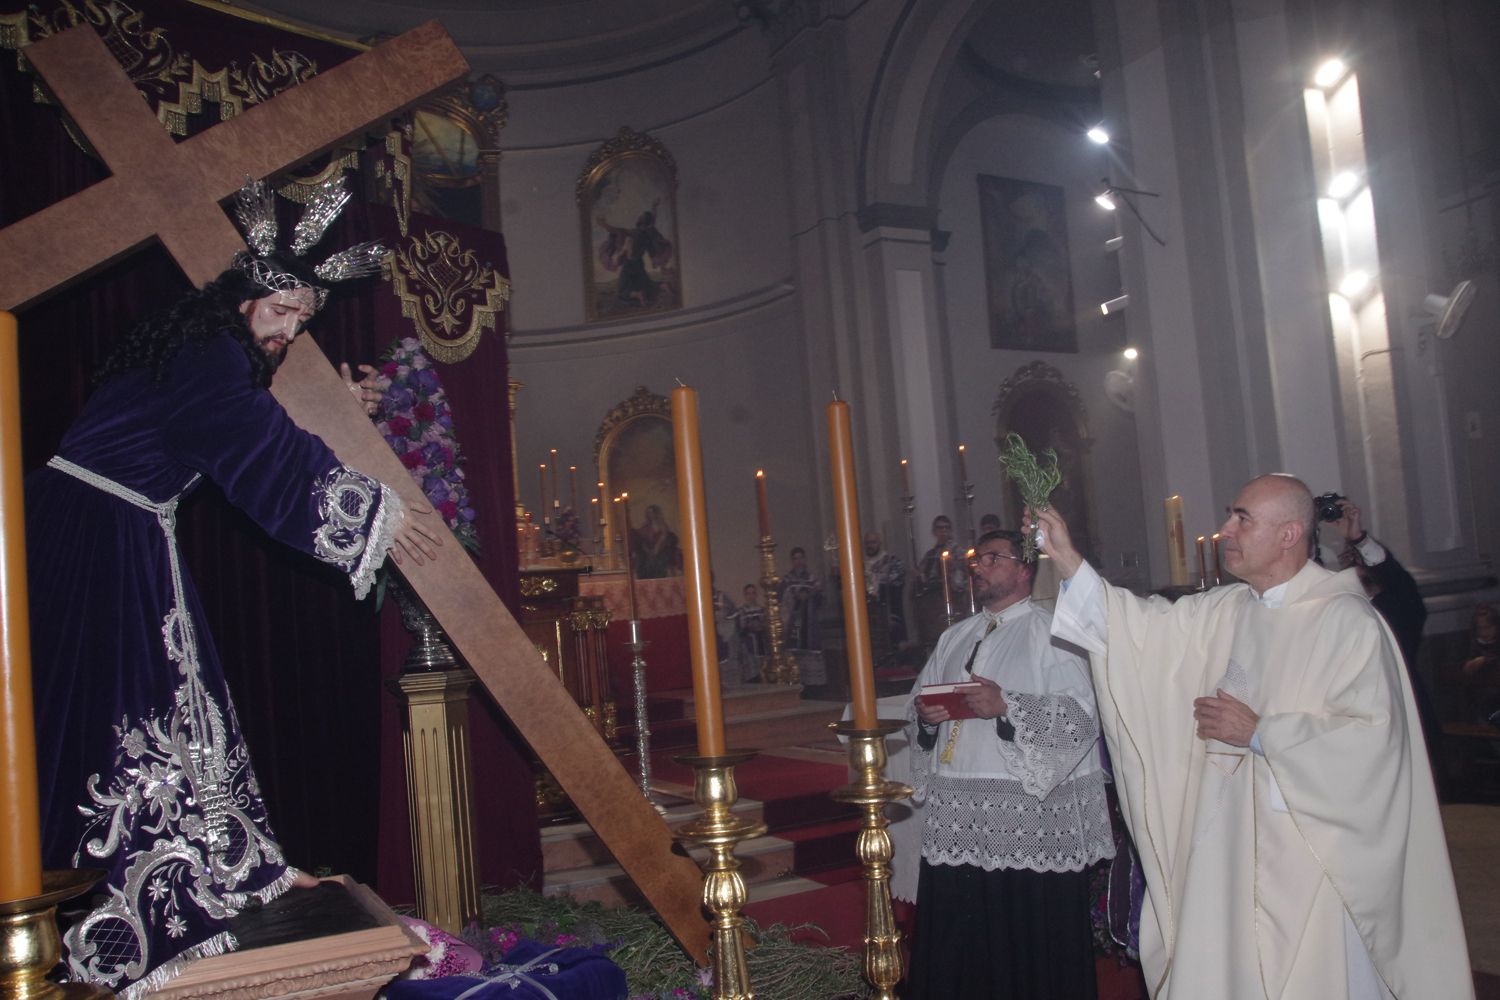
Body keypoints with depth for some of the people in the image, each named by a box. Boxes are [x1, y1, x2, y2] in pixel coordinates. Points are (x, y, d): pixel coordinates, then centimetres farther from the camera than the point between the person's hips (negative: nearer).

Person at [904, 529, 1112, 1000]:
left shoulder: (1050, 633, -1)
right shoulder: (955, 638, 18)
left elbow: (1081, 716, -12)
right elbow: (918, 704, 20)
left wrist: (1006, 706, -20)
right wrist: (926, 714, -3)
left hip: (1028, 816, -5)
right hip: (956, 817, 6)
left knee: (1027, 938, 0)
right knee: (958, 940, 7)